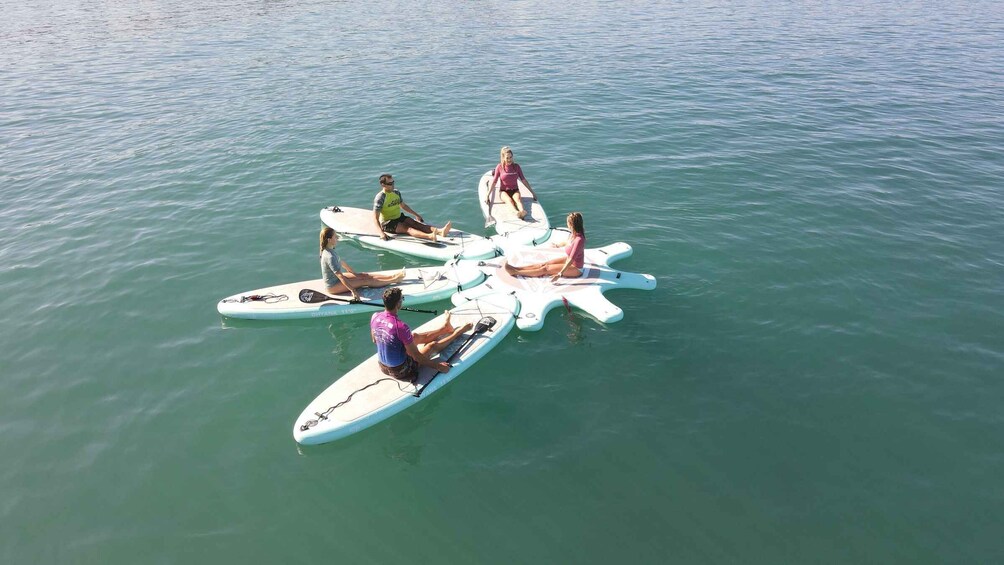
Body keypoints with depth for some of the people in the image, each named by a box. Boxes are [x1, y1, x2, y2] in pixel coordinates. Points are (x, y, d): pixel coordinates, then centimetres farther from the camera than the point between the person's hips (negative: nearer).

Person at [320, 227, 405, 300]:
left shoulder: (329, 250, 1)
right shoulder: (330, 257, -31)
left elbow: (341, 262, 16)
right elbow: (340, 276, -34)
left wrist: (355, 274, 26)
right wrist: (353, 290, -35)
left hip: (336, 278, 10)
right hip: (333, 286, -10)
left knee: (364, 276, 6)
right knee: (366, 281, -7)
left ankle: (392, 276, 9)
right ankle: (394, 280, -1)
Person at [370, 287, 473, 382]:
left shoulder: (375, 317, -12)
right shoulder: (401, 327, -33)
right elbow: (416, 356, -26)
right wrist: (437, 366, -14)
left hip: (382, 366, 7)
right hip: (400, 371, -7)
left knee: (415, 336, 23)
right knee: (433, 345, 10)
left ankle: (445, 328, 47)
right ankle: (457, 332, 37)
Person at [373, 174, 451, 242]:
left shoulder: (396, 192, 5)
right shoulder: (380, 198, -17)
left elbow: (403, 205, 22)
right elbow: (375, 218, -20)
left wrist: (416, 214, 24)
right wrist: (381, 232, -32)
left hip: (399, 218, 7)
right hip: (387, 223, -7)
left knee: (415, 224, -19)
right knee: (406, 228, -30)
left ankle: (440, 231, -43)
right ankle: (429, 236, -58)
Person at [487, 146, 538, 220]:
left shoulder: (516, 166, 2)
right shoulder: (499, 167, -4)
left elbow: (524, 180, 6)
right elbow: (493, 182, -3)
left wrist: (532, 192, 6)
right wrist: (487, 196, -7)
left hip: (515, 190, 2)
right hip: (504, 191, -2)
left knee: (518, 199, -33)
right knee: (509, 200, -35)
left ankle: (522, 211, -64)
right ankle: (516, 212, -65)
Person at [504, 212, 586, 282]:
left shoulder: (579, 240, -31)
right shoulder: (575, 234, -3)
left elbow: (571, 259, -34)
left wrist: (560, 274, -37)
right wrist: (558, 245, 41)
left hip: (575, 269, -8)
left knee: (545, 269, -12)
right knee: (543, 264, 0)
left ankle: (515, 272, -13)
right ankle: (516, 268, -1)